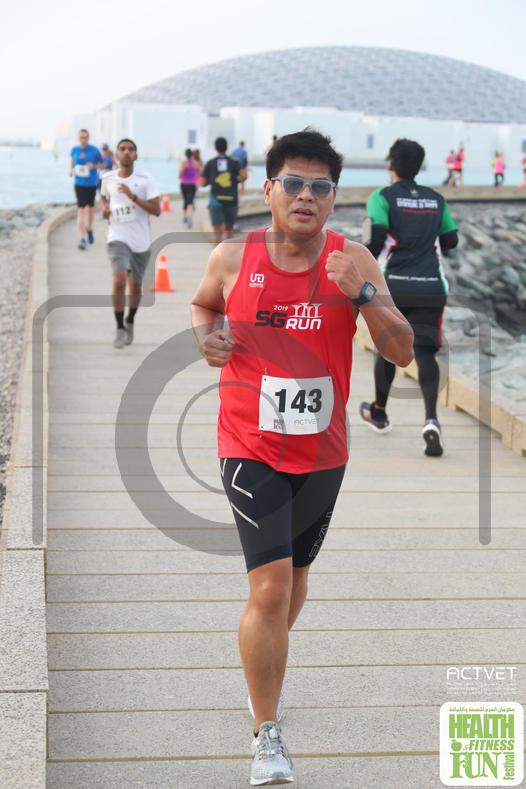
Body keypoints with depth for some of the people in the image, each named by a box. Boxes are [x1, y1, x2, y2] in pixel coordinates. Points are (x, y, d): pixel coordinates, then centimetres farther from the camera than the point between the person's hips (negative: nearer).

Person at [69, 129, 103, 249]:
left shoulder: (94, 151, -6)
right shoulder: (74, 149, 0)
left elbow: (102, 165, 2)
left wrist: (94, 166, -18)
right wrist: (71, 169, 8)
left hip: (92, 183, 0)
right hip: (79, 183, 0)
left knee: (90, 207, 16)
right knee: (81, 209, -11)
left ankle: (89, 230, 40)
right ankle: (83, 238, -14)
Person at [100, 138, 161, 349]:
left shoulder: (146, 180, -7)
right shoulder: (108, 178, 2)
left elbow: (156, 210, -13)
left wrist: (133, 197, -23)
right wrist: (104, 208, 3)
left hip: (141, 242, 0)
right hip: (118, 239, 0)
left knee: (135, 286, 12)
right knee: (119, 281, -20)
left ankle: (130, 322, 39)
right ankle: (120, 328, -6)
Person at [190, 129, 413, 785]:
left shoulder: (353, 260, -6)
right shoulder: (233, 257, -6)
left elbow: (402, 353, -9)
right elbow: (201, 304, 16)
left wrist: (362, 294, -24)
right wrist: (205, 335, -6)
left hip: (323, 451, 3)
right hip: (252, 449, -3)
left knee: (296, 575, 22)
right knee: (271, 586, -13)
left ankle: (267, 667, 52)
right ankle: (266, 736, 0)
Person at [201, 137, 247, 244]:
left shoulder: (210, 164, 4)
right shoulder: (234, 162, 3)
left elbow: (203, 183, 2)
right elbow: (244, 175, -12)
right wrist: (237, 180, 9)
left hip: (216, 200, -1)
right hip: (231, 200, 1)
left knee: (217, 231, -6)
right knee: (228, 229, 17)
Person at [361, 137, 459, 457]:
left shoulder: (383, 197, -2)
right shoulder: (436, 199, 11)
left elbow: (376, 238, -14)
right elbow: (451, 241, 16)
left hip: (393, 285, -2)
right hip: (430, 287, 2)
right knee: (426, 352, -2)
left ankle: (379, 412, 33)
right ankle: (431, 419, -23)